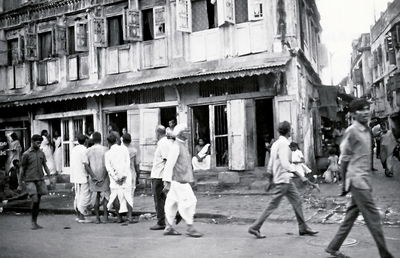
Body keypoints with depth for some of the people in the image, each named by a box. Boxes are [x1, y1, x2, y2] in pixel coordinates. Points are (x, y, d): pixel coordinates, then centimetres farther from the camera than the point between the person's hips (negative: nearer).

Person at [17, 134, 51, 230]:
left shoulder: (41, 153, 8)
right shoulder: (26, 154, -4)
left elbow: (45, 166, 12)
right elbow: (22, 169, 0)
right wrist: (20, 184, 1)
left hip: (40, 180, 4)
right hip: (30, 181, -4)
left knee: (38, 201, 6)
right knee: (35, 200, -15)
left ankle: (35, 222, 16)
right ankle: (33, 222, 3)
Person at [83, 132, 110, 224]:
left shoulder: (88, 150, 2)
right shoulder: (105, 149, -7)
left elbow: (86, 165, -5)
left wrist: (94, 177, -6)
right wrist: (103, 178, -11)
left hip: (94, 177, 3)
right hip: (104, 177, -3)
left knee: (96, 197, 11)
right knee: (105, 197, 7)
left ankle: (97, 218, 11)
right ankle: (105, 217, 6)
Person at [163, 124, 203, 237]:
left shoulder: (183, 145, 16)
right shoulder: (176, 146, -14)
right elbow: (169, 164, -18)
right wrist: (167, 181, -21)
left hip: (183, 180, 9)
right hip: (178, 180, -9)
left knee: (172, 203, 12)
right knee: (189, 201, -8)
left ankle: (169, 228, 18)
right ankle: (190, 228, -2)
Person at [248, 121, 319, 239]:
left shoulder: (276, 143, 12)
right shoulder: (283, 144, -16)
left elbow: (270, 164, 16)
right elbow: (285, 164, -27)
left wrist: (270, 180, 24)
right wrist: (301, 176, -31)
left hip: (287, 180, 10)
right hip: (283, 180, -10)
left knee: (297, 201, 13)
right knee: (273, 205, -5)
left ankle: (303, 228, 20)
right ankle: (255, 227, 1)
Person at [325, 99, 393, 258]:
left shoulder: (366, 130, 15)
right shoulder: (352, 131, -10)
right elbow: (344, 158, -9)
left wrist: (368, 180, 17)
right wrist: (345, 182, -8)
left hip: (363, 180, 9)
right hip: (357, 179, -9)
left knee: (351, 215, 12)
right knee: (373, 218, -5)